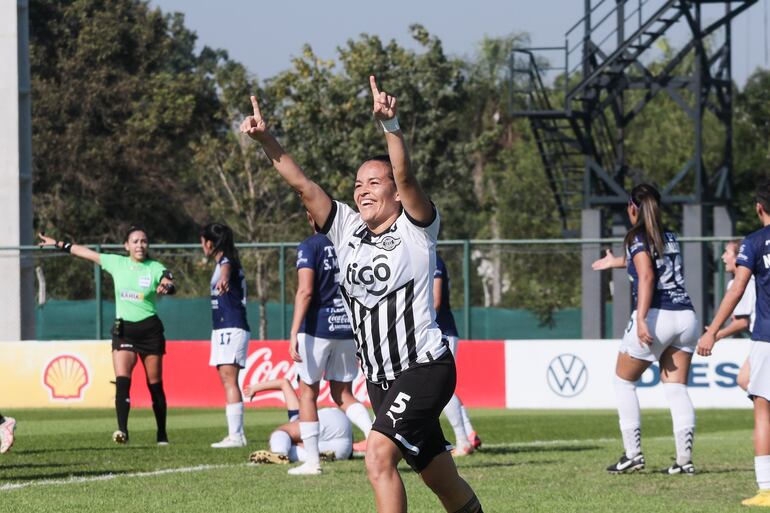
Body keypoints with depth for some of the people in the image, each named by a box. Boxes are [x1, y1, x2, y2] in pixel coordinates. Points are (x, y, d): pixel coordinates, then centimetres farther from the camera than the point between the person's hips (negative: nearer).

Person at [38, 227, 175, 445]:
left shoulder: (156, 268, -2)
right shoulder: (116, 263, 6)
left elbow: (170, 284, -20)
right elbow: (86, 252, 15)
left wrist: (166, 287, -45)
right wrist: (58, 244, 23)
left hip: (150, 330, -1)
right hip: (123, 330, 1)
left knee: (155, 385, 5)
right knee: (122, 380, -17)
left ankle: (162, 434, 16)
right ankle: (122, 430, -26)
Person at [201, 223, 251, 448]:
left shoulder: (226, 260, -13)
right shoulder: (221, 262, 18)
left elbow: (227, 268, -40)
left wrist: (223, 279, -63)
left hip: (232, 328, -10)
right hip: (223, 329, 10)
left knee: (229, 379, -16)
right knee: (227, 381, 12)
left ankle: (235, 435, -23)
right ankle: (237, 434, 15)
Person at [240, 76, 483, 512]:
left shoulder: (416, 229, -6)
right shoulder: (348, 230, 9)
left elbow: (405, 177, -23)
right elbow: (303, 185, 3)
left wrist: (390, 125, -38)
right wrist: (267, 140, -8)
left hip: (424, 367, -7)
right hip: (379, 378, 7)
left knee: (379, 456, -24)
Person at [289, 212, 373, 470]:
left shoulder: (310, 246, -7)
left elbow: (305, 291, -17)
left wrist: (294, 333, -19)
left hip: (318, 328, -5)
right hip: (347, 329, 5)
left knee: (308, 392, 8)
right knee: (343, 394, 13)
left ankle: (312, 460, 6)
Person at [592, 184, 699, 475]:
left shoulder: (637, 238, -3)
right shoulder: (670, 239, 19)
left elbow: (647, 276, -18)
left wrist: (641, 319, -26)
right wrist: (616, 262, 57)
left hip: (656, 316, -6)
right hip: (685, 316, 6)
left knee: (624, 382, 11)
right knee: (677, 389, 5)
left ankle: (633, 454, 5)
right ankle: (684, 459, -7)